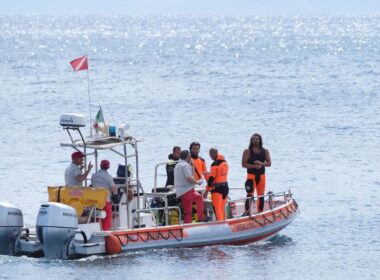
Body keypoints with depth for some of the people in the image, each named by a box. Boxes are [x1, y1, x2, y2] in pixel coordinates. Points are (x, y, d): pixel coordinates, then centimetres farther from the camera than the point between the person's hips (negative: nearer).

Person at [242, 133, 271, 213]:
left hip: (261, 176, 4)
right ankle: (247, 212, -18)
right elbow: (243, 164, -9)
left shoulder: (265, 151, 7)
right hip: (251, 176, -4)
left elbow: (269, 163, 1)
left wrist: (261, 163, -19)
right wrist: (254, 166, -21)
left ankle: (260, 212, 17)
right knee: (250, 195, -15)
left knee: (261, 195, 9)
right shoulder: (247, 152, -3)